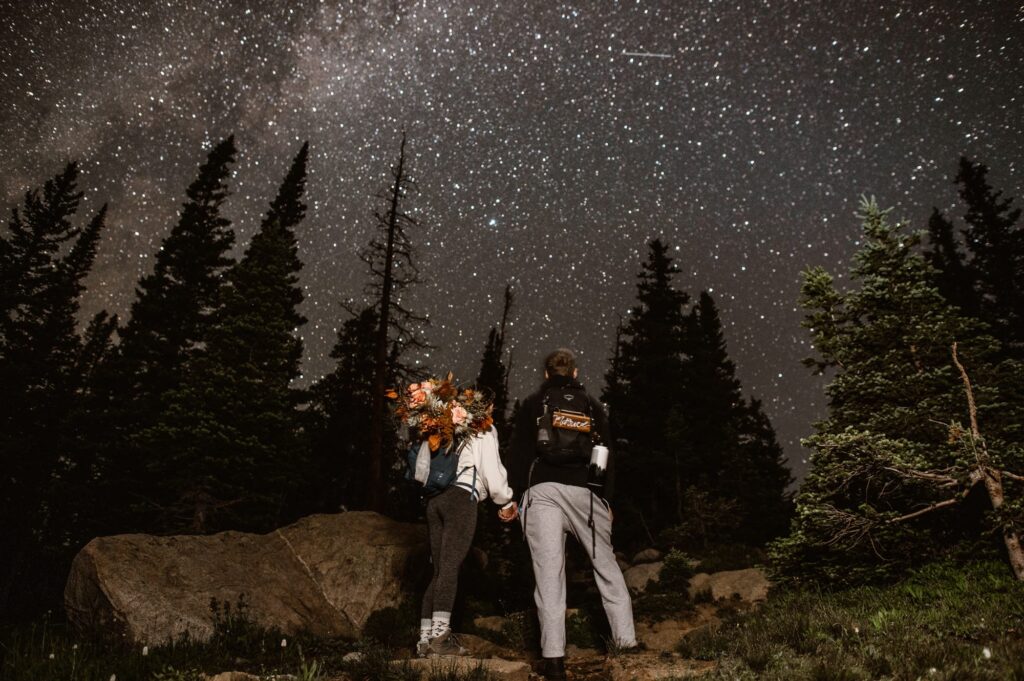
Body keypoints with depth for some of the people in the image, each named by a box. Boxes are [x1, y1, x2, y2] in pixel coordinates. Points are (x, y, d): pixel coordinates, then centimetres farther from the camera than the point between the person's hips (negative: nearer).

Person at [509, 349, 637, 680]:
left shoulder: (531, 404, 11)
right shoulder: (592, 405, 14)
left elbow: (519, 454, 6)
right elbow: (606, 455, 12)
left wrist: (518, 496, 11)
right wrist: (607, 499, 18)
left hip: (542, 491, -1)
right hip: (585, 491, 2)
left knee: (549, 572, -3)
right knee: (606, 565, 16)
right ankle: (626, 638, 17)